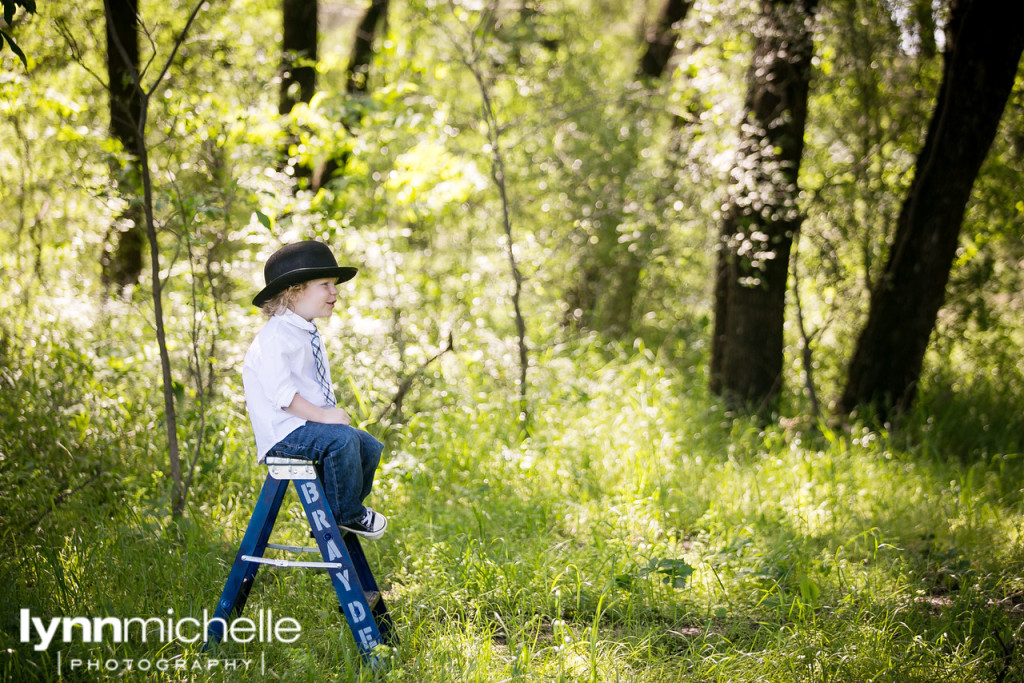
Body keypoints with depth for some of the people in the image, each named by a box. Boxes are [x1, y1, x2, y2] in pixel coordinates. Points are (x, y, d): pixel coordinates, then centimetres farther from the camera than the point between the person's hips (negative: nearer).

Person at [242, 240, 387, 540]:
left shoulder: (309, 334, 17)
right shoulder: (276, 337, -16)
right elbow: (279, 392, -24)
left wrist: (332, 412, 5)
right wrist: (323, 416, -23)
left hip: (310, 422, 10)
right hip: (282, 430, -10)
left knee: (370, 447, 6)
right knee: (342, 439, -30)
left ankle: (343, 513, 16)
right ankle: (346, 513, -14)